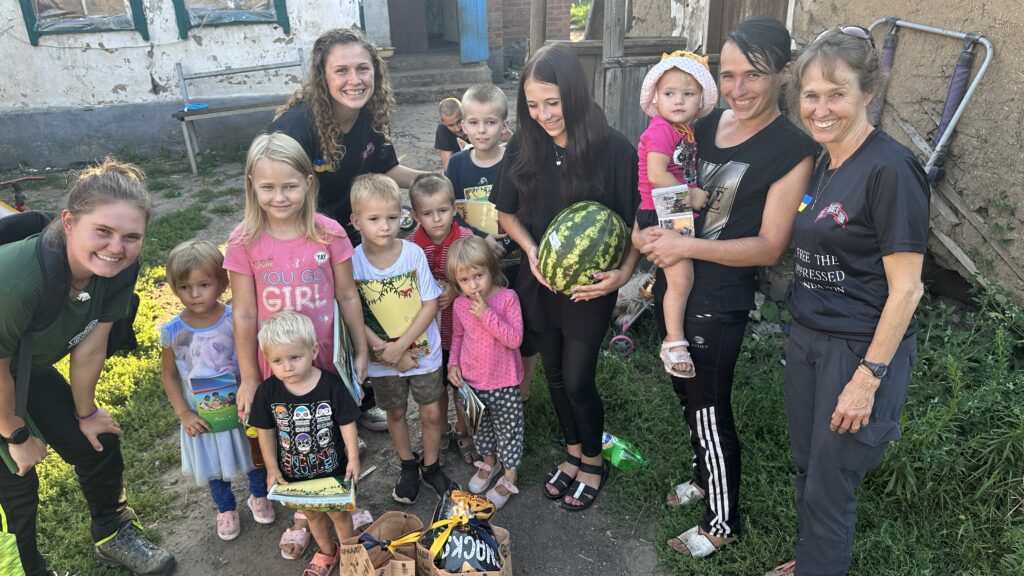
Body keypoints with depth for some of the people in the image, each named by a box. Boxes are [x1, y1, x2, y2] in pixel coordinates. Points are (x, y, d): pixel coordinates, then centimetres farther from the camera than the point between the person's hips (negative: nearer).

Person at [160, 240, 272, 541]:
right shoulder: (174, 331, -15)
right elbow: (169, 375, -5)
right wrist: (184, 414, -9)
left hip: (242, 406, -1)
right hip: (202, 414, 1)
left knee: (254, 453, 21)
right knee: (214, 466, 22)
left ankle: (258, 496, 50)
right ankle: (226, 509, 49)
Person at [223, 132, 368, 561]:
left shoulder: (329, 233, -13)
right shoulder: (244, 242, -13)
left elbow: (347, 297, -2)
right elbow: (244, 315, -8)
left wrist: (361, 350, 3)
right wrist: (249, 378, -3)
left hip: (325, 358, 0)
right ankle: (302, 516, 40)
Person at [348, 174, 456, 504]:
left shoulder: (414, 253, -16)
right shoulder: (352, 261, -15)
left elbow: (430, 304, -12)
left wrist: (401, 346, -18)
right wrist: (384, 348, -19)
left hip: (423, 351, 0)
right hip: (383, 358, 1)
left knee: (431, 412, 10)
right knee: (396, 413, 18)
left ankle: (431, 466, 35)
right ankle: (408, 468, 41)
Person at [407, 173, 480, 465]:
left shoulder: (466, 238, -15)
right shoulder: (412, 244, -12)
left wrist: (456, 290, -24)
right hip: (429, 326, 1)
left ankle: (462, 431, 41)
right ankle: (442, 431, 43)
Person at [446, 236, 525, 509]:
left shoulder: (507, 298, -18)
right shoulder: (460, 304, -6)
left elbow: (515, 339, -23)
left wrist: (487, 315, -29)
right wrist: (453, 363, -3)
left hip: (504, 383, -4)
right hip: (471, 381, 4)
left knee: (508, 428, 12)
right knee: (480, 425, 22)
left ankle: (509, 475, 31)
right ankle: (489, 461, 47)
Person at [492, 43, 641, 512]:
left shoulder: (614, 150, -16)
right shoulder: (523, 148, -4)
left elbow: (636, 224, -11)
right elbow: (506, 213, 6)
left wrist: (622, 273, -25)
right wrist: (531, 250, -11)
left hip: (588, 285, -4)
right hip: (538, 281, 4)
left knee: (577, 380, 0)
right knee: (554, 374, 17)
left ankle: (593, 462, 29)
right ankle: (573, 453, 40)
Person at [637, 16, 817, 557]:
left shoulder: (792, 151, -15)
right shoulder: (706, 126, 3)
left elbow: (769, 246, -17)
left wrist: (687, 247, -23)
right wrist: (649, 235, -3)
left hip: (719, 303, -7)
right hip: (674, 285, 7)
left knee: (710, 409, 6)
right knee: (686, 391, 23)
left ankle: (723, 522, 29)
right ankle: (703, 475, 48)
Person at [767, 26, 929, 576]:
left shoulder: (891, 169, -17)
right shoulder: (825, 163, 7)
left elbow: (905, 288, -18)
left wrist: (868, 377, -18)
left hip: (860, 348, -7)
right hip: (806, 338, 7)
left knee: (829, 488, 6)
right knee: (807, 469, 20)